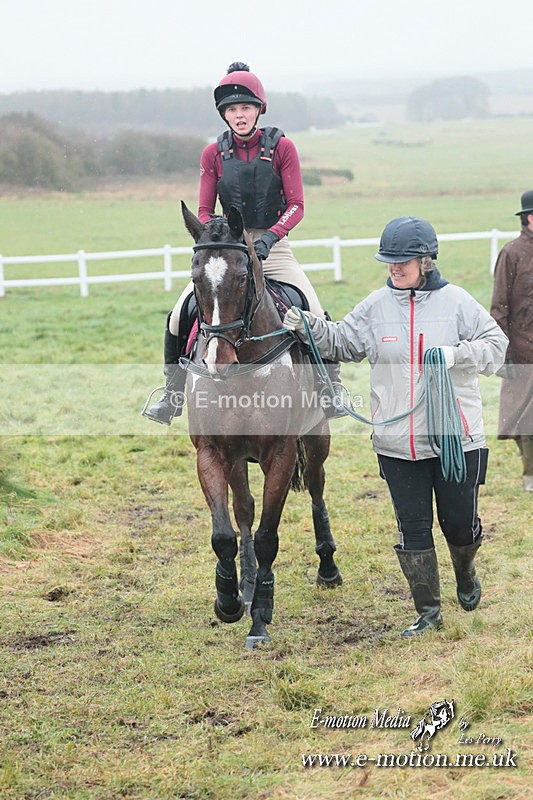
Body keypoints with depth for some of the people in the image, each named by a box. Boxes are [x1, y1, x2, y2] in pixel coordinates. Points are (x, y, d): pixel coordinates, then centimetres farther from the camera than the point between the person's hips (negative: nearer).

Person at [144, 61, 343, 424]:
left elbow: (296, 205, -7)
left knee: (316, 317, -18)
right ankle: (174, 395, 4)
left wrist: (270, 237, -24)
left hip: (273, 247, -2)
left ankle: (333, 386, 4)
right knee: (178, 318, -12)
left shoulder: (282, 147, -4)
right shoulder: (214, 154, 2)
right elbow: (204, 211, 3)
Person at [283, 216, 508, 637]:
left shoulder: (456, 301, -4)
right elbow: (341, 342, 9)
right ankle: (428, 610, 17)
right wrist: (307, 325, -7)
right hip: (397, 443, 2)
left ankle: (465, 572, 41)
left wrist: (457, 354, -17)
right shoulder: (376, 306, 2)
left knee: (460, 522, 7)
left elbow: (496, 345, -1)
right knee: (413, 527, 5)